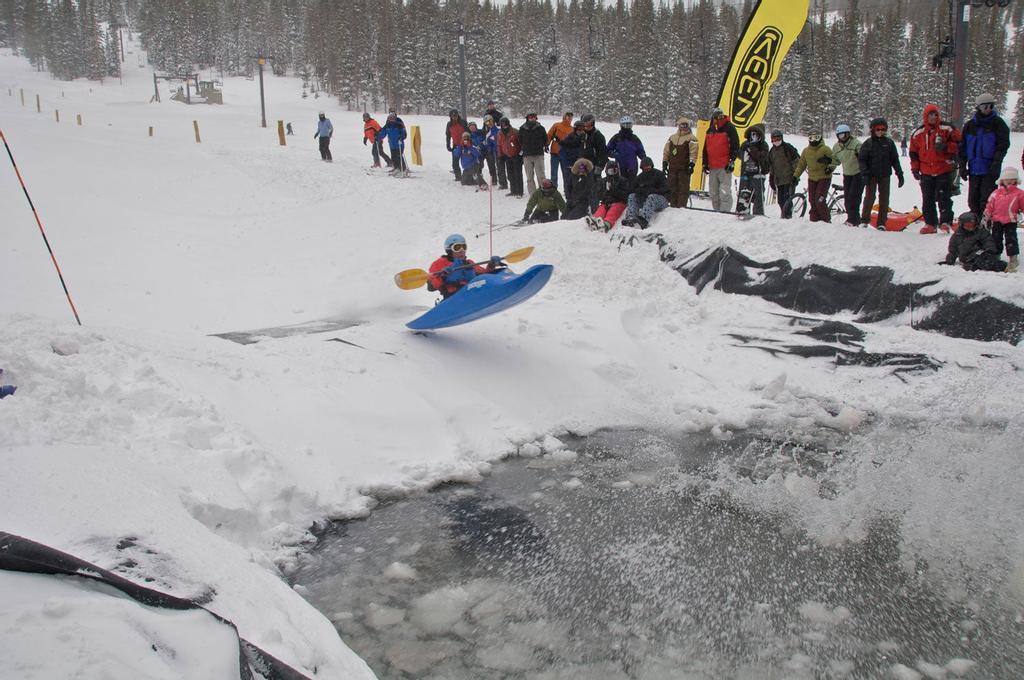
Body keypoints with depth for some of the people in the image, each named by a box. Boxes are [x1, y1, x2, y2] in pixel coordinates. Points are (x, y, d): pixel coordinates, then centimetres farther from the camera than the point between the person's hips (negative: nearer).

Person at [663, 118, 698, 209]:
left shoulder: (691, 139, 1)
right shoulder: (672, 138, 16)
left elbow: (694, 152, -7)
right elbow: (666, 151, 19)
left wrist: (692, 164, -16)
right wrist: (664, 162, 13)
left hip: (684, 168, -5)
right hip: (672, 167, 5)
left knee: (683, 187, -6)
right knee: (672, 187, 6)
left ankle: (682, 205, -5)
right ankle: (673, 204, 14)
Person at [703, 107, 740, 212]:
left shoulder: (729, 128, -2)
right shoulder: (710, 130, 16)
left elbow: (735, 146, -5)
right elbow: (705, 148, 22)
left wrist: (732, 161, -12)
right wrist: (705, 163, 16)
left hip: (725, 167, -7)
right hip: (712, 167, 7)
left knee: (724, 191, -12)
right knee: (713, 192, 10)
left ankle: (725, 211, -12)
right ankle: (717, 210, 17)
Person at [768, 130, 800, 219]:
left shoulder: (788, 148, -2)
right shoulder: (772, 151, 17)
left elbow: (797, 162, -3)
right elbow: (770, 166, 25)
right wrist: (771, 178, 21)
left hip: (789, 178, -6)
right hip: (778, 179, 6)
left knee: (787, 197, -14)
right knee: (780, 199, 5)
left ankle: (788, 215, -13)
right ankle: (784, 214, 15)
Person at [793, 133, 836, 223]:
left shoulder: (825, 149, -6)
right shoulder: (806, 151, 9)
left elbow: (834, 160, -3)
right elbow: (801, 165, 16)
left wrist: (830, 167, -22)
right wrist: (795, 175, 9)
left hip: (824, 178, -5)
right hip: (812, 179, 5)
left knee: (819, 200, -14)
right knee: (812, 201, 5)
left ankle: (827, 220, 0)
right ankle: (814, 220, 15)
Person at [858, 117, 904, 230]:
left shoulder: (889, 143, 6)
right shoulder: (868, 143, 0)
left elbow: (895, 160, 10)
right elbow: (862, 159, -1)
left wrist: (899, 174, 7)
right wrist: (864, 174, -12)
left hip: (885, 175, 2)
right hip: (872, 175, -2)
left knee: (884, 199, 3)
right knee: (869, 197, -5)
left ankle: (881, 223, 9)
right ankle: (864, 220, 6)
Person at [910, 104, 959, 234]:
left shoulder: (947, 129, -2)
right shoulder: (918, 133, 6)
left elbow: (959, 143, 1)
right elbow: (914, 152, 13)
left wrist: (946, 147, -16)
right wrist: (915, 168, 7)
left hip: (944, 171, -3)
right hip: (926, 172, 4)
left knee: (944, 198, -6)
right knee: (928, 200, 7)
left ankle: (945, 222, -2)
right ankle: (930, 224, 14)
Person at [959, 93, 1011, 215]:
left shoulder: (998, 123, 1)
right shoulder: (970, 125, 11)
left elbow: (1003, 145, -5)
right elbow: (963, 147, 13)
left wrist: (996, 162, -16)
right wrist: (962, 166, 6)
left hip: (990, 168, -4)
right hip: (974, 168, 4)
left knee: (986, 199, -9)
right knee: (973, 200, 8)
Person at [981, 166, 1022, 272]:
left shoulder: (1019, 193, 1)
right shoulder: (996, 193, 5)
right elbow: (989, 206, 6)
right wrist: (986, 218, 1)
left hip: (1011, 221, -2)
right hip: (997, 221, 2)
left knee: (1011, 239, -6)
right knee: (996, 239, 8)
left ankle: (1013, 258, -1)